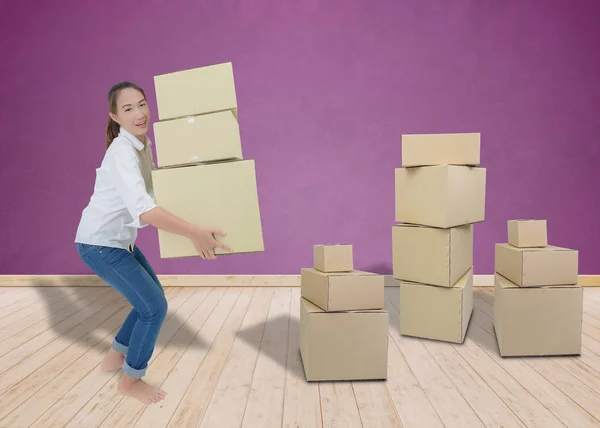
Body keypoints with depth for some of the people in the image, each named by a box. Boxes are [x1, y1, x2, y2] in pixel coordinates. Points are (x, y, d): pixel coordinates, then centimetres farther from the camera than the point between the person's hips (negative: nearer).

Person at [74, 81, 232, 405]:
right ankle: (130, 381, 14)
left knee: (151, 297, 16)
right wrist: (195, 233, -40)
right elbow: (143, 210, -41)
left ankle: (115, 356, 35)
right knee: (154, 307, -6)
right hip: (99, 244, -9)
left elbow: (156, 185, 17)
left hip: (120, 240, 9)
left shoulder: (142, 144, 3)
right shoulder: (122, 153, -26)